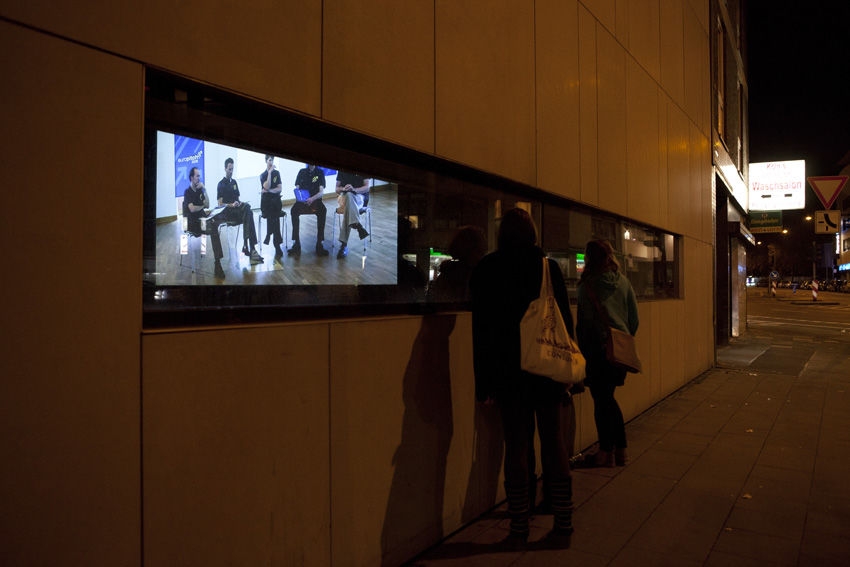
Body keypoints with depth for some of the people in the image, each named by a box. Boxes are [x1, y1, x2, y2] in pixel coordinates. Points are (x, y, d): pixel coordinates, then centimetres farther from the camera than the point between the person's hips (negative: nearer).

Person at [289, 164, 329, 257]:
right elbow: (297, 188, 12)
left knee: (323, 210, -34)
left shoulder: (320, 173, 9)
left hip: (315, 200, -1)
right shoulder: (302, 172, 16)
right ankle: (296, 244, -32)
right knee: (294, 209, -32)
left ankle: (319, 244, -33)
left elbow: (321, 191, -2)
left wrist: (312, 198, -23)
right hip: (302, 201, 1)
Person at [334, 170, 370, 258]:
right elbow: (337, 190, 14)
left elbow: (367, 188, 0)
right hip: (344, 196, 2)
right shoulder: (342, 171, 14)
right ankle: (358, 226, -53)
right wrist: (343, 189, -11)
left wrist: (354, 189, -19)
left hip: (358, 197, -1)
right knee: (348, 195, -38)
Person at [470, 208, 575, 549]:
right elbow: (565, 320, -1)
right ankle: (563, 526, 15)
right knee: (553, 443, 9)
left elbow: (481, 328, -1)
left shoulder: (485, 270, -1)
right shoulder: (547, 267, -1)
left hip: (507, 370, 0)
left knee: (516, 445, 7)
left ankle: (519, 529, 12)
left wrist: (485, 380, 2)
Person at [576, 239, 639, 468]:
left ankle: (606, 453, 10)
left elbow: (584, 321, -8)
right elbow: (634, 318, 10)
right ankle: (620, 451, 21)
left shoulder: (587, 284, -10)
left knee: (602, 401, 3)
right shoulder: (623, 282, 6)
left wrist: (583, 350, 0)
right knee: (608, 399, 17)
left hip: (599, 349, -6)